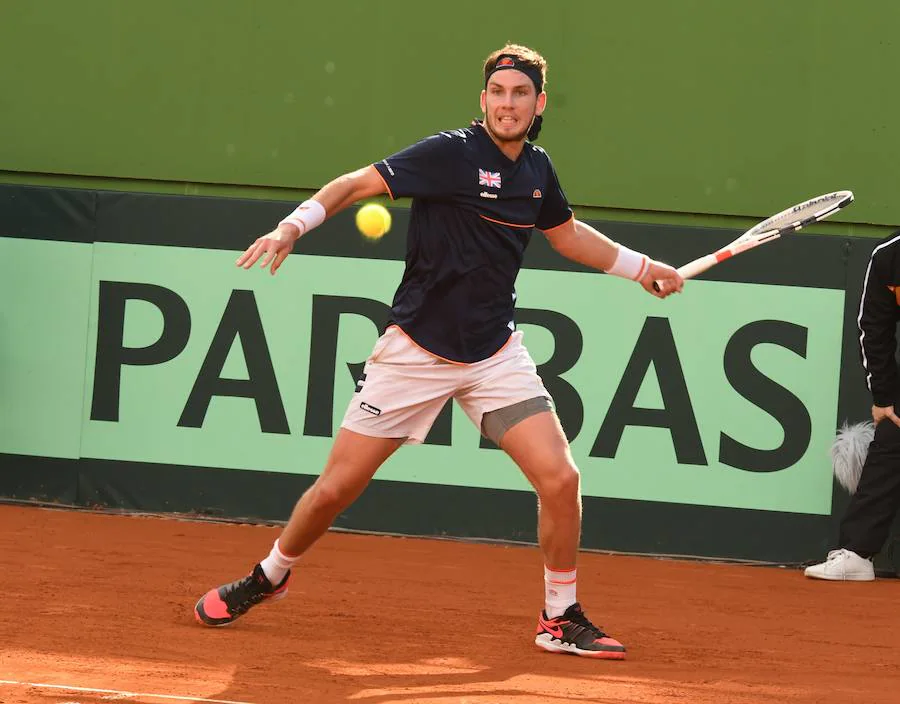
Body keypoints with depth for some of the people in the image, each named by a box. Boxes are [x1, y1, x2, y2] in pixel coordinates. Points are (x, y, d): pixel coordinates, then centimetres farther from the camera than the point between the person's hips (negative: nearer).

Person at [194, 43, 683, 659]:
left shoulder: (537, 170, 4)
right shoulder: (452, 154, -15)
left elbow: (567, 234, 24)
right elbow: (357, 184, -15)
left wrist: (642, 266, 27)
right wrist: (295, 225, -30)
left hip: (496, 354, 4)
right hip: (416, 350, -4)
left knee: (561, 479, -10)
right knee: (336, 488, 0)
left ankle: (560, 618, 8)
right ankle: (270, 576, 28)